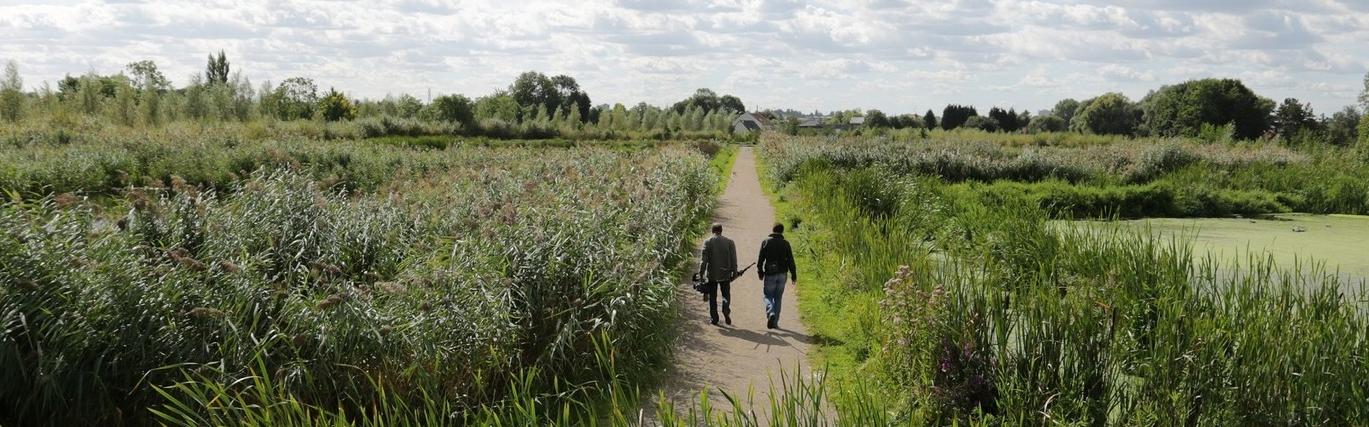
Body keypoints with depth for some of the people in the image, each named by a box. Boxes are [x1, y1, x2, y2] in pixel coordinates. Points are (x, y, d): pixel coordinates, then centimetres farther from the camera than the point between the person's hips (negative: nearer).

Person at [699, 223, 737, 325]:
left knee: (712, 297, 9)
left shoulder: (707, 242, -4)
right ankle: (726, 309, -16)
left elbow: (704, 259, -7)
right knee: (726, 294, 12)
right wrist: (734, 272, 6)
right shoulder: (729, 242, 0)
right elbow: (733, 259, -1)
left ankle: (714, 318, 10)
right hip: (725, 274, 1)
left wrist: (701, 273, -2)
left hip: (712, 275, -1)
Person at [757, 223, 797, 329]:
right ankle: (774, 322, 10)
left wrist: (760, 273, 9)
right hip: (782, 274, 2)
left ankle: (771, 313, -20)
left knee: (768, 296, 8)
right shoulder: (785, 243, -1)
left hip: (770, 274, -1)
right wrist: (794, 276, 3)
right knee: (778, 298, 10)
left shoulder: (766, 242, -3)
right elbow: (790, 261, -2)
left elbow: (760, 260, -2)